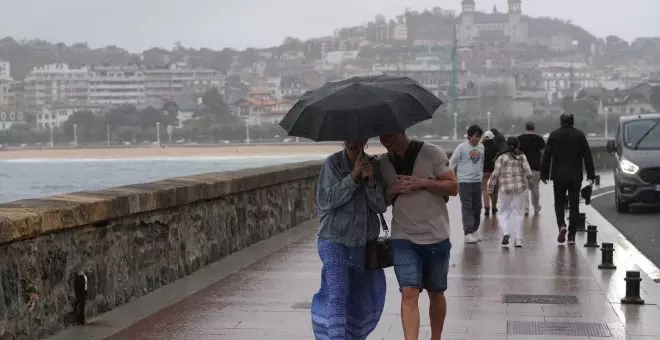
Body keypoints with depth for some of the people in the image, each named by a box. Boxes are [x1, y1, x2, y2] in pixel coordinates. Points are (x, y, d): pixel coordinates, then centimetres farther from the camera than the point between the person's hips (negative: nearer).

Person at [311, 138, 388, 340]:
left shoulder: (373, 165, 4)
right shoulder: (333, 163, -7)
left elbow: (381, 206, 1)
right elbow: (325, 200, -15)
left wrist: (371, 183, -17)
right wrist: (353, 177, -20)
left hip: (365, 242, 4)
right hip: (334, 241, -4)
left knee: (360, 298, 11)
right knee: (337, 295, -16)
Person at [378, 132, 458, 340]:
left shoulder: (432, 153, -6)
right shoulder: (383, 163, 5)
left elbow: (453, 188, -5)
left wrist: (423, 182, -18)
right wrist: (391, 190, -9)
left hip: (436, 237, -1)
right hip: (403, 239, 1)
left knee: (436, 294, 13)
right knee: (409, 293, -13)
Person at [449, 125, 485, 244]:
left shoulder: (481, 147, 7)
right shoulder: (462, 147, -8)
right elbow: (452, 162, -4)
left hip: (477, 181, 5)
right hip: (464, 181, -5)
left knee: (477, 206, 9)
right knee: (467, 207, -8)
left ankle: (474, 230, 21)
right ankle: (468, 233, -9)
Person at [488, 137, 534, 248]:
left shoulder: (501, 158, -3)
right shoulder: (522, 157, 0)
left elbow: (495, 174, -5)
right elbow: (528, 172, -3)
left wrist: (491, 188, 4)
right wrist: (530, 182, 15)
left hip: (505, 188, -1)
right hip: (520, 188, 1)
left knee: (503, 213, 10)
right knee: (518, 213, 9)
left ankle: (505, 233, -15)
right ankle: (518, 240, 7)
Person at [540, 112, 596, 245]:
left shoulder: (554, 135, -1)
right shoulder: (580, 135, 0)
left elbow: (546, 156, -1)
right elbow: (587, 156, 1)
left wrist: (544, 174, 5)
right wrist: (591, 174, 6)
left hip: (558, 175, 0)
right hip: (575, 176, 0)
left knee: (559, 202, 13)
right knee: (574, 205, 6)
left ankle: (561, 224, -12)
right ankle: (571, 236, 4)